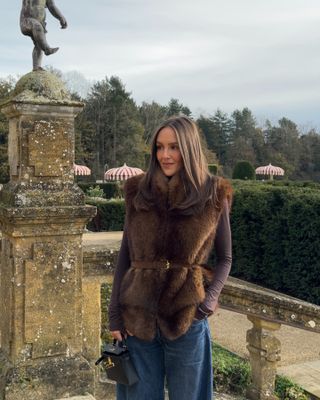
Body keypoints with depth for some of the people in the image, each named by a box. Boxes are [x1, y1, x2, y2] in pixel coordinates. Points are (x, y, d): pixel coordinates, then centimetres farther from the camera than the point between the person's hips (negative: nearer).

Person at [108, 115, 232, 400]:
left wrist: (210, 300, -11)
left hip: (187, 318, -1)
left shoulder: (214, 196, -3)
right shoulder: (139, 193, 2)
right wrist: (115, 314, 0)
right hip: (138, 317, 2)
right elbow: (124, 256, 4)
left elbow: (225, 258, 5)